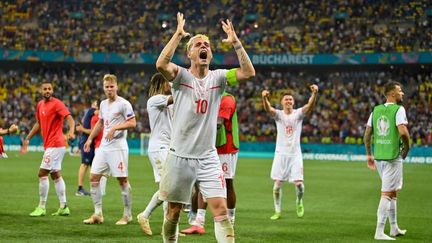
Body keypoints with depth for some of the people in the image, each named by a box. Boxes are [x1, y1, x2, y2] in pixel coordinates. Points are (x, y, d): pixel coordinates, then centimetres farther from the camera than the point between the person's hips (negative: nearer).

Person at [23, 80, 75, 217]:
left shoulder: (56, 104, -12)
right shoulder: (40, 105, 12)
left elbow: (70, 118, -23)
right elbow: (38, 124, 26)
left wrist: (71, 132, -41)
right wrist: (28, 138, 27)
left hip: (55, 145, -9)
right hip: (49, 145, 9)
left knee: (42, 174, -8)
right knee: (56, 175, 11)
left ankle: (41, 208, -2)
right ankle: (63, 207, 16)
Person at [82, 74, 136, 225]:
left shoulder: (123, 104, -8)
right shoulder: (103, 104, 15)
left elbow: (132, 123, -14)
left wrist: (114, 128, -22)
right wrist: (90, 139, 26)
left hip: (118, 147, -8)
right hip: (103, 146, 8)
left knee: (122, 179, -4)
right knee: (93, 177, 3)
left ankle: (127, 215, 7)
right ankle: (98, 214, 8)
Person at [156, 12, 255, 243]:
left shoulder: (217, 77, 4)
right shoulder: (181, 75, -4)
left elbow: (248, 72, -10)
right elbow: (161, 64, -26)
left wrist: (236, 42, -13)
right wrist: (178, 34, -23)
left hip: (208, 158, 2)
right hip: (180, 156, -1)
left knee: (221, 210, -9)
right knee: (173, 212, 8)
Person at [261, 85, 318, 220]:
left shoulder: (298, 114, 1)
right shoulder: (278, 114, 0)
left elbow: (310, 106, -18)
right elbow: (268, 109, -21)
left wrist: (314, 93, -39)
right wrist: (264, 98, -45)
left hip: (295, 154, 0)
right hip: (281, 154, 0)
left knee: (299, 183, -7)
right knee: (277, 184, 0)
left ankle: (299, 202, 23)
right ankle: (277, 211, 15)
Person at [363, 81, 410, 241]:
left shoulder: (376, 110, 10)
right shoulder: (398, 109, -10)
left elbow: (367, 134, 11)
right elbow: (403, 132, -22)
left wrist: (369, 155, 18)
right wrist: (407, 148, -5)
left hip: (378, 156, 7)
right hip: (393, 156, -7)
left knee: (393, 192, 20)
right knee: (387, 193, -5)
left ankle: (394, 228, 29)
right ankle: (379, 232, -7)